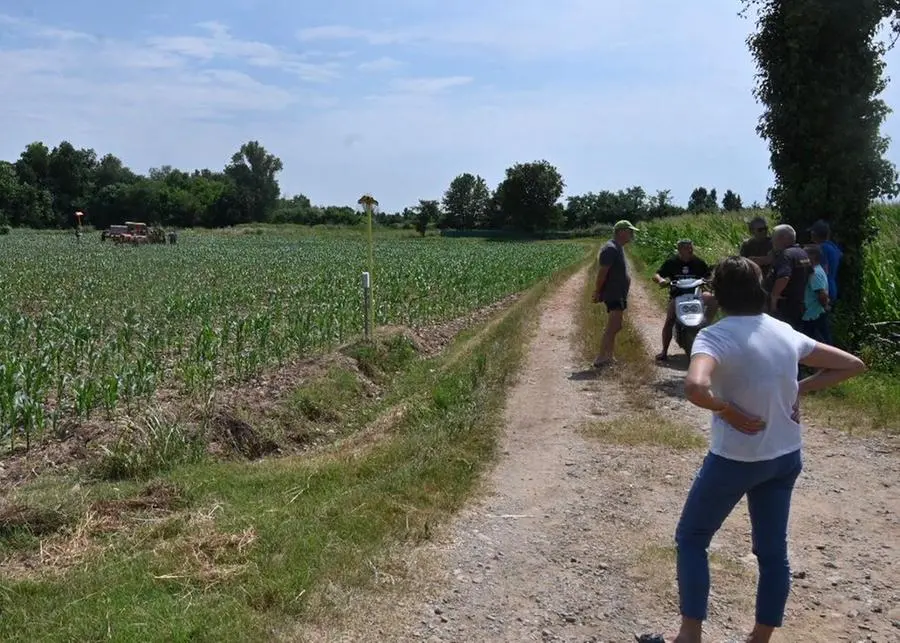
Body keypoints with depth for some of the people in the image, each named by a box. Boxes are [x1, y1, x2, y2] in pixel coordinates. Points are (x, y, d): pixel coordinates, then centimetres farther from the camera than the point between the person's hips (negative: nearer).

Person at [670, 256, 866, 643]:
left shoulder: (716, 336, -19)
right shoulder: (786, 333, 0)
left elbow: (695, 387, -39)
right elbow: (853, 365, 9)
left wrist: (729, 410, -21)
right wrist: (800, 389, 3)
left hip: (734, 459, -6)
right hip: (786, 457, 6)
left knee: (691, 537, 13)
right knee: (773, 550, 16)